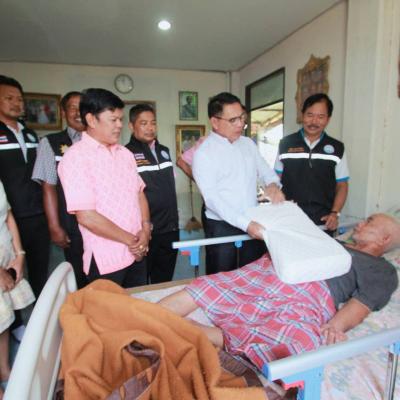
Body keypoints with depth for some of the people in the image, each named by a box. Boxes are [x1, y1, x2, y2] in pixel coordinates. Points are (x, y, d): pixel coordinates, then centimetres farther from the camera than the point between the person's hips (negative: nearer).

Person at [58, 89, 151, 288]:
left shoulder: (125, 153, 8)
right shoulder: (76, 157, -14)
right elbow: (86, 216, -19)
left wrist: (145, 229, -5)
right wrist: (130, 240, -11)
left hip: (137, 252, 7)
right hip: (106, 260, -6)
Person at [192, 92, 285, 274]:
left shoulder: (248, 143, 7)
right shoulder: (204, 153, -12)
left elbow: (265, 170, 15)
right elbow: (212, 198, -19)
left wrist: (273, 184, -9)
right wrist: (245, 224, -27)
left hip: (254, 223, 5)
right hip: (222, 227, -5)